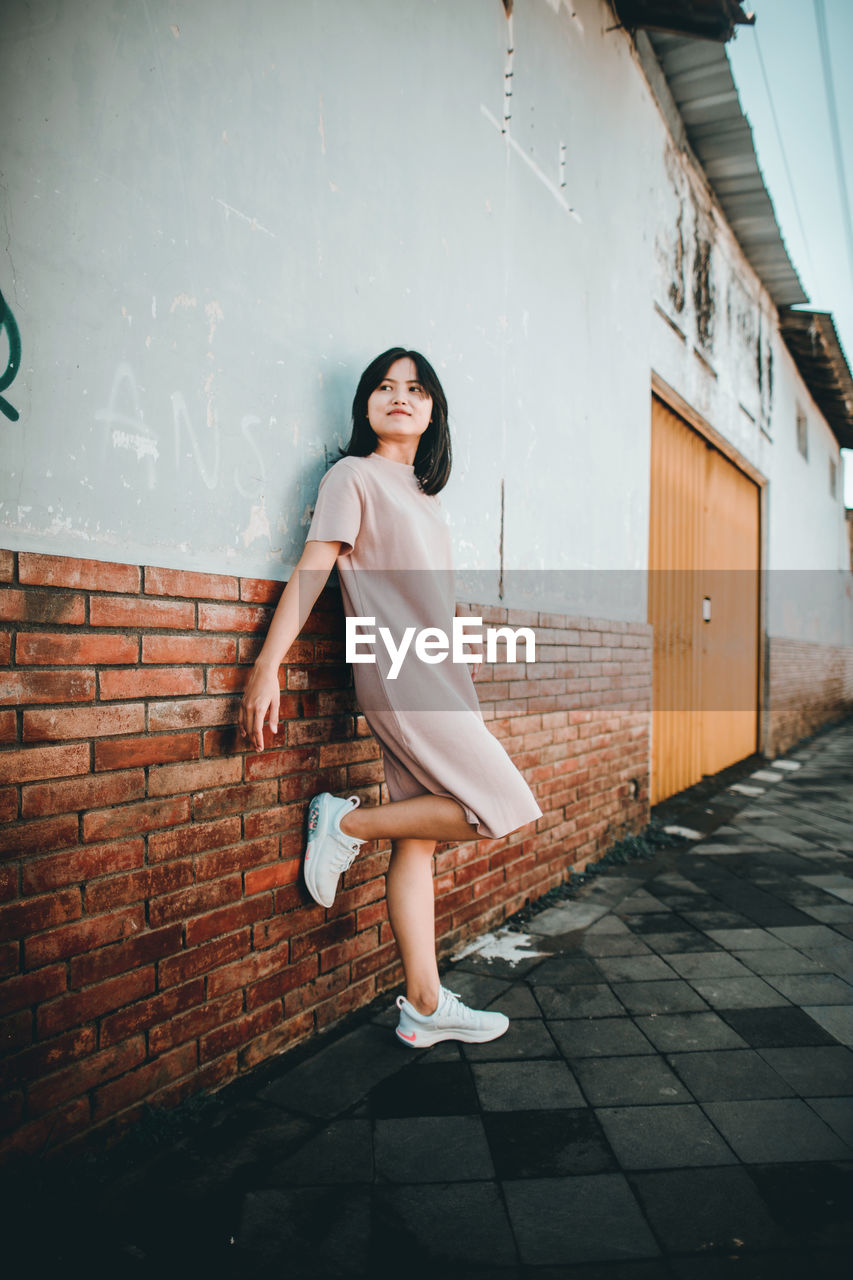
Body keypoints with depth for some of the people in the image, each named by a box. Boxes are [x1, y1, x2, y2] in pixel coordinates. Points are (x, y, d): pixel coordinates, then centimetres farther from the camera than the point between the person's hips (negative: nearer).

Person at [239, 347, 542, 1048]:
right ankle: (347, 823, 2)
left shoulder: (423, 492, 21)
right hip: (400, 678, -7)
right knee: (501, 807, -9)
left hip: (435, 680, 7)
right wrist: (266, 666, -16)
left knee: (419, 839, 7)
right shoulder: (354, 476, -1)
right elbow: (311, 570, -9)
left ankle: (424, 1007, 15)